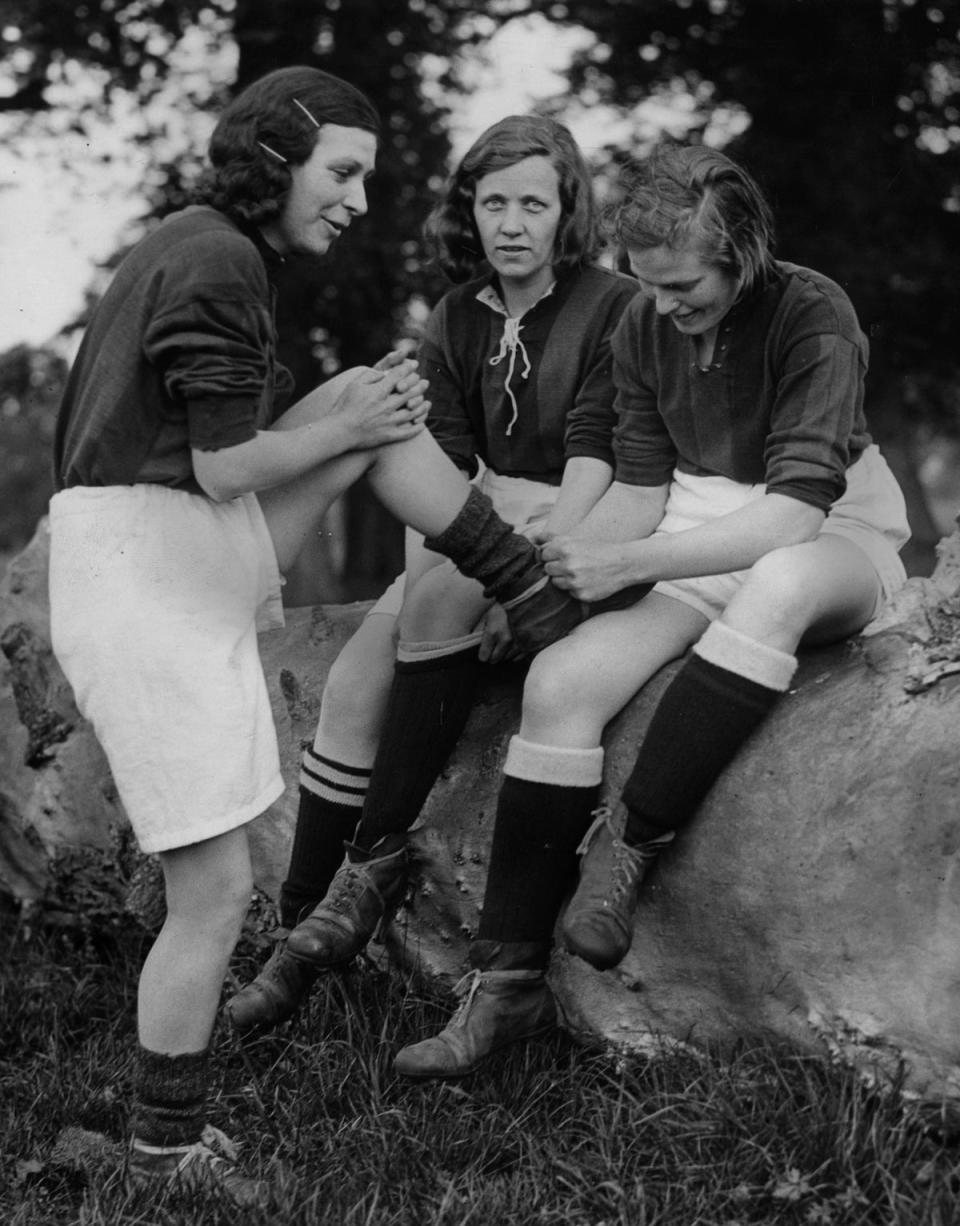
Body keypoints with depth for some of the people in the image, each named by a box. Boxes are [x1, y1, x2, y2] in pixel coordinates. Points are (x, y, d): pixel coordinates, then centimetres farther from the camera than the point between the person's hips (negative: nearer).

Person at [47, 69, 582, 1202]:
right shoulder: (218, 262, -14)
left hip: (198, 564, 9)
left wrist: (363, 400, 5)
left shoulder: (194, 248, 16)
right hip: (149, 585, -9)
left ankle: (540, 599, 13)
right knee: (215, 896, -4)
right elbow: (227, 466, -18)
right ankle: (165, 1156, 10)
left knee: (372, 401, 9)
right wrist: (346, 425, -2)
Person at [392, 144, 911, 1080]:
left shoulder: (813, 317, -19)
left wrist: (628, 562, -32)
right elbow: (640, 488, 3)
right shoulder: (643, 329, 0)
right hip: (708, 552, 5)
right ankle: (508, 982, -14)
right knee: (559, 680, -19)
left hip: (835, 541, -5)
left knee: (775, 584, -43)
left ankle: (628, 840, -27)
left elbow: (794, 510, -27)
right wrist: (552, 562, -16)